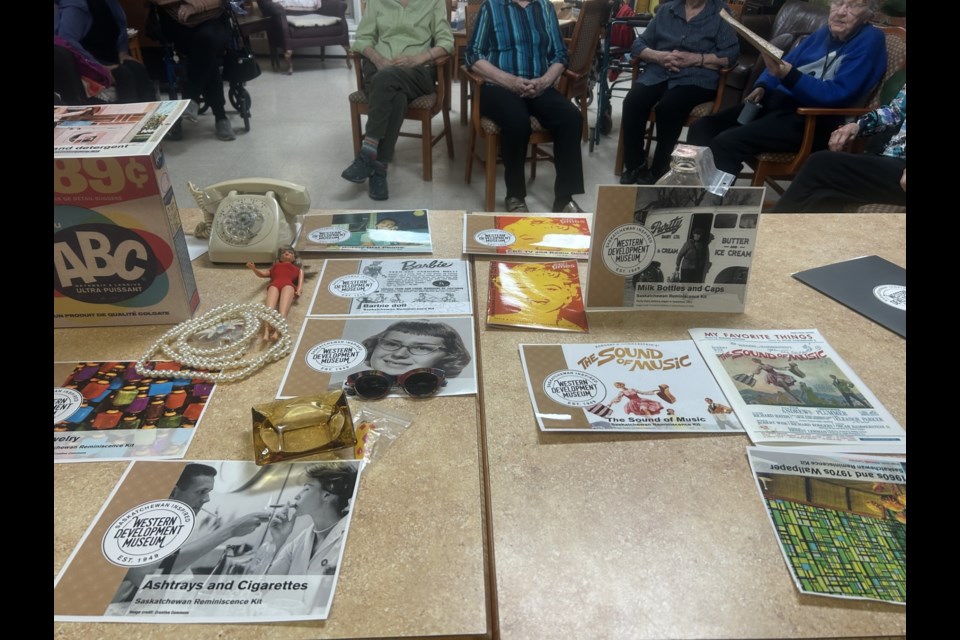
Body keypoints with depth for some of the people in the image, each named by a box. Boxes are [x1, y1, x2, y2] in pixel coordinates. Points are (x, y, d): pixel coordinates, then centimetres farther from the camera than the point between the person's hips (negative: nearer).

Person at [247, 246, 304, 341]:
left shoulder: (297, 269, 38)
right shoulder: (275, 266, 42)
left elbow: (300, 280, 18)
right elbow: (263, 274, 26)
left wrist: (299, 290, -4)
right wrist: (254, 269, 4)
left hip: (288, 284, -1)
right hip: (274, 284, 1)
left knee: (283, 310, -34)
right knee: (269, 309, -31)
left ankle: (277, 331, -56)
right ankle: (266, 332, -53)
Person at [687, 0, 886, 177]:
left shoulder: (870, 39, -4)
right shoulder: (824, 32, 18)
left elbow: (837, 95, -17)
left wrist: (787, 75, -29)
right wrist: (762, 86, 4)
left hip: (811, 120, -8)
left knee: (725, 143, -31)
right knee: (702, 127, -9)